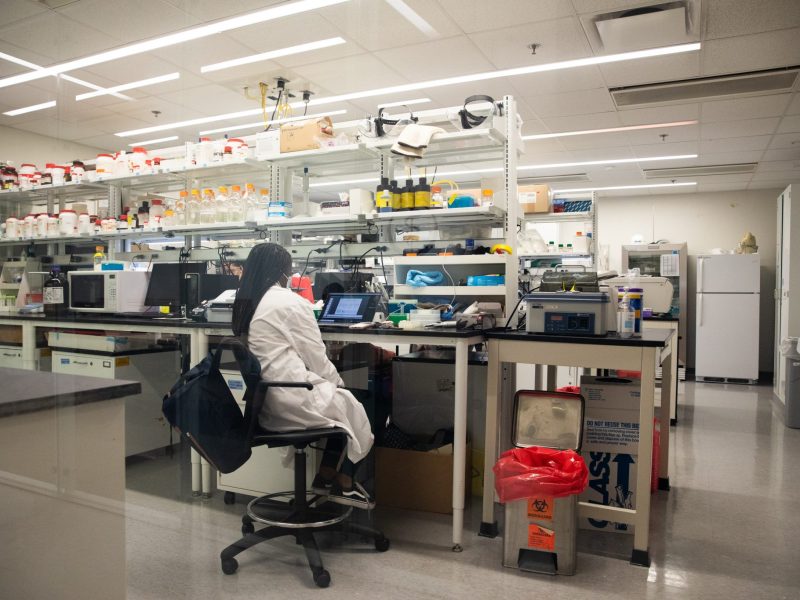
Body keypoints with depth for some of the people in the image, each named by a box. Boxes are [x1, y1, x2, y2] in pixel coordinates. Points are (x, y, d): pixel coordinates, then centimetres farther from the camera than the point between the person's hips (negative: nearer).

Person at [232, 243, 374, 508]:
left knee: (336, 398, 23)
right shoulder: (291, 302, -15)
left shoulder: (245, 303, 10)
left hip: (262, 399, 8)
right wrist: (338, 383, 7)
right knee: (350, 404, 15)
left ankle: (327, 476, 25)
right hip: (291, 400, -8)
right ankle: (343, 483, 24)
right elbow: (315, 357, -12)